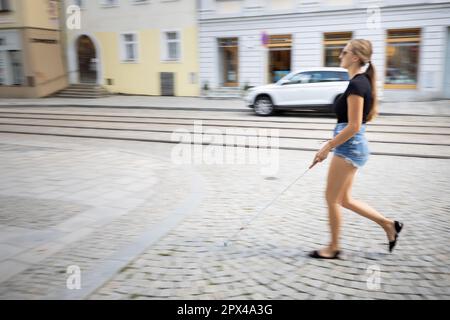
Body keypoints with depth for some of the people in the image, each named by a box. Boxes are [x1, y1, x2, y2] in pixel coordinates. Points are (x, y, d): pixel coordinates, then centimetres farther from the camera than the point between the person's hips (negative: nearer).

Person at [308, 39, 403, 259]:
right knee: (344, 199, 17)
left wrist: (327, 147, -16)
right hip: (352, 147, 10)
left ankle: (333, 248, 19)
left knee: (332, 199, 3)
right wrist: (331, 146, 21)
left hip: (349, 148, -10)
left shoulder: (357, 84, -17)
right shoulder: (362, 81, 13)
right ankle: (388, 224, 26)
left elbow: (353, 126, -21)